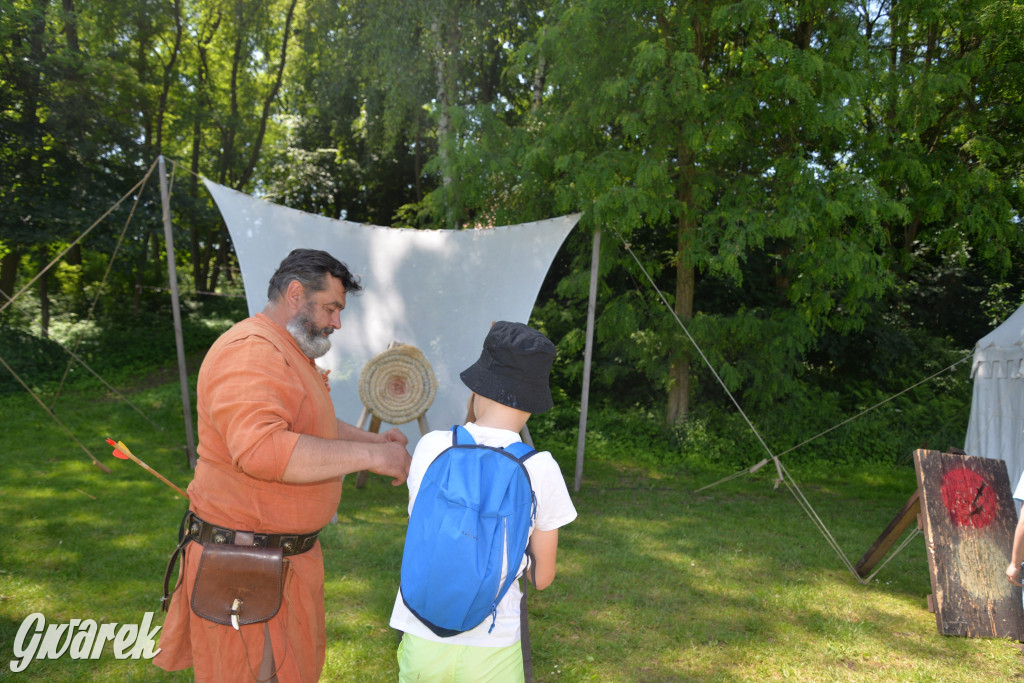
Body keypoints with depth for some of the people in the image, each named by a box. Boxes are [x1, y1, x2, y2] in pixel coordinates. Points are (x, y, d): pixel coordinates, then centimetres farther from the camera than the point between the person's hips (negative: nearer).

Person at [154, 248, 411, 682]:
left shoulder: (292, 354, 16)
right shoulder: (250, 352, -22)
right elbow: (262, 450, -36)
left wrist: (372, 439, 10)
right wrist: (368, 456, -31)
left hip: (286, 554, 10)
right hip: (245, 566, -10)